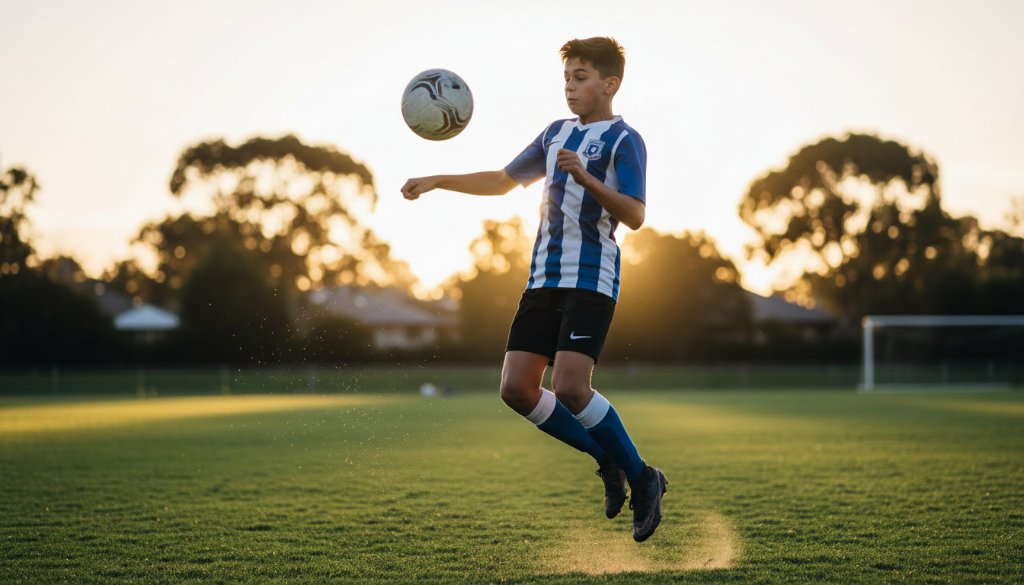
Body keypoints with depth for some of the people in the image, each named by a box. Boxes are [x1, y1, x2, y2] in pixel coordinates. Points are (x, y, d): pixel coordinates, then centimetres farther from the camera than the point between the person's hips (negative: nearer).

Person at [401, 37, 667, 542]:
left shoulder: (623, 140, -4)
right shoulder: (556, 133, 18)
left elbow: (635, 216, -16)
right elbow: (503, 181, 29)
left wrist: (587, 179, -29)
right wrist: (437, 181, 21)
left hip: (591, 279, -7)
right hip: (544, 278, 7)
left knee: (569, 388, -20)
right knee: (517, 389, -1)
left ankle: (642, 479, -1)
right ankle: (608, 461, 15)